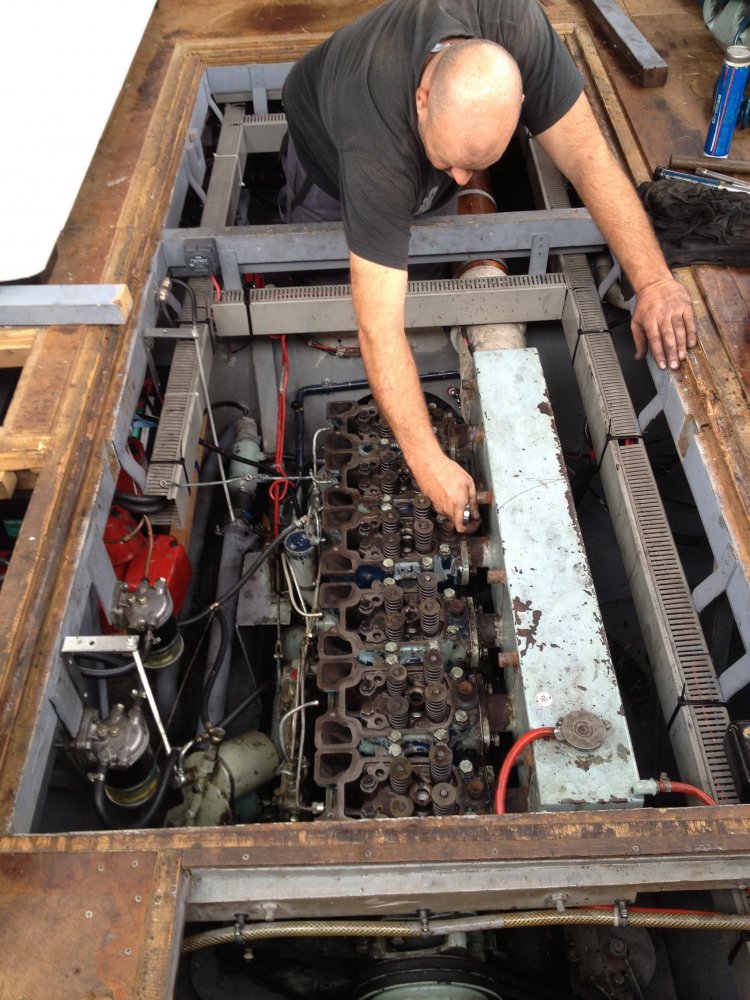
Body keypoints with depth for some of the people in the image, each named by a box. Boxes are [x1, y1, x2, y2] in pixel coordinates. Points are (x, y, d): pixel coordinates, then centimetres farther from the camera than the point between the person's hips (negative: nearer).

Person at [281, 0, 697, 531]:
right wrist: (429, 463, -54)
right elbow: (380, 329, -53)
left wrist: (654, 280, -48)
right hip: (330, 148, -3)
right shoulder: (375, 151, -52)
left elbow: (587, 156, -37)